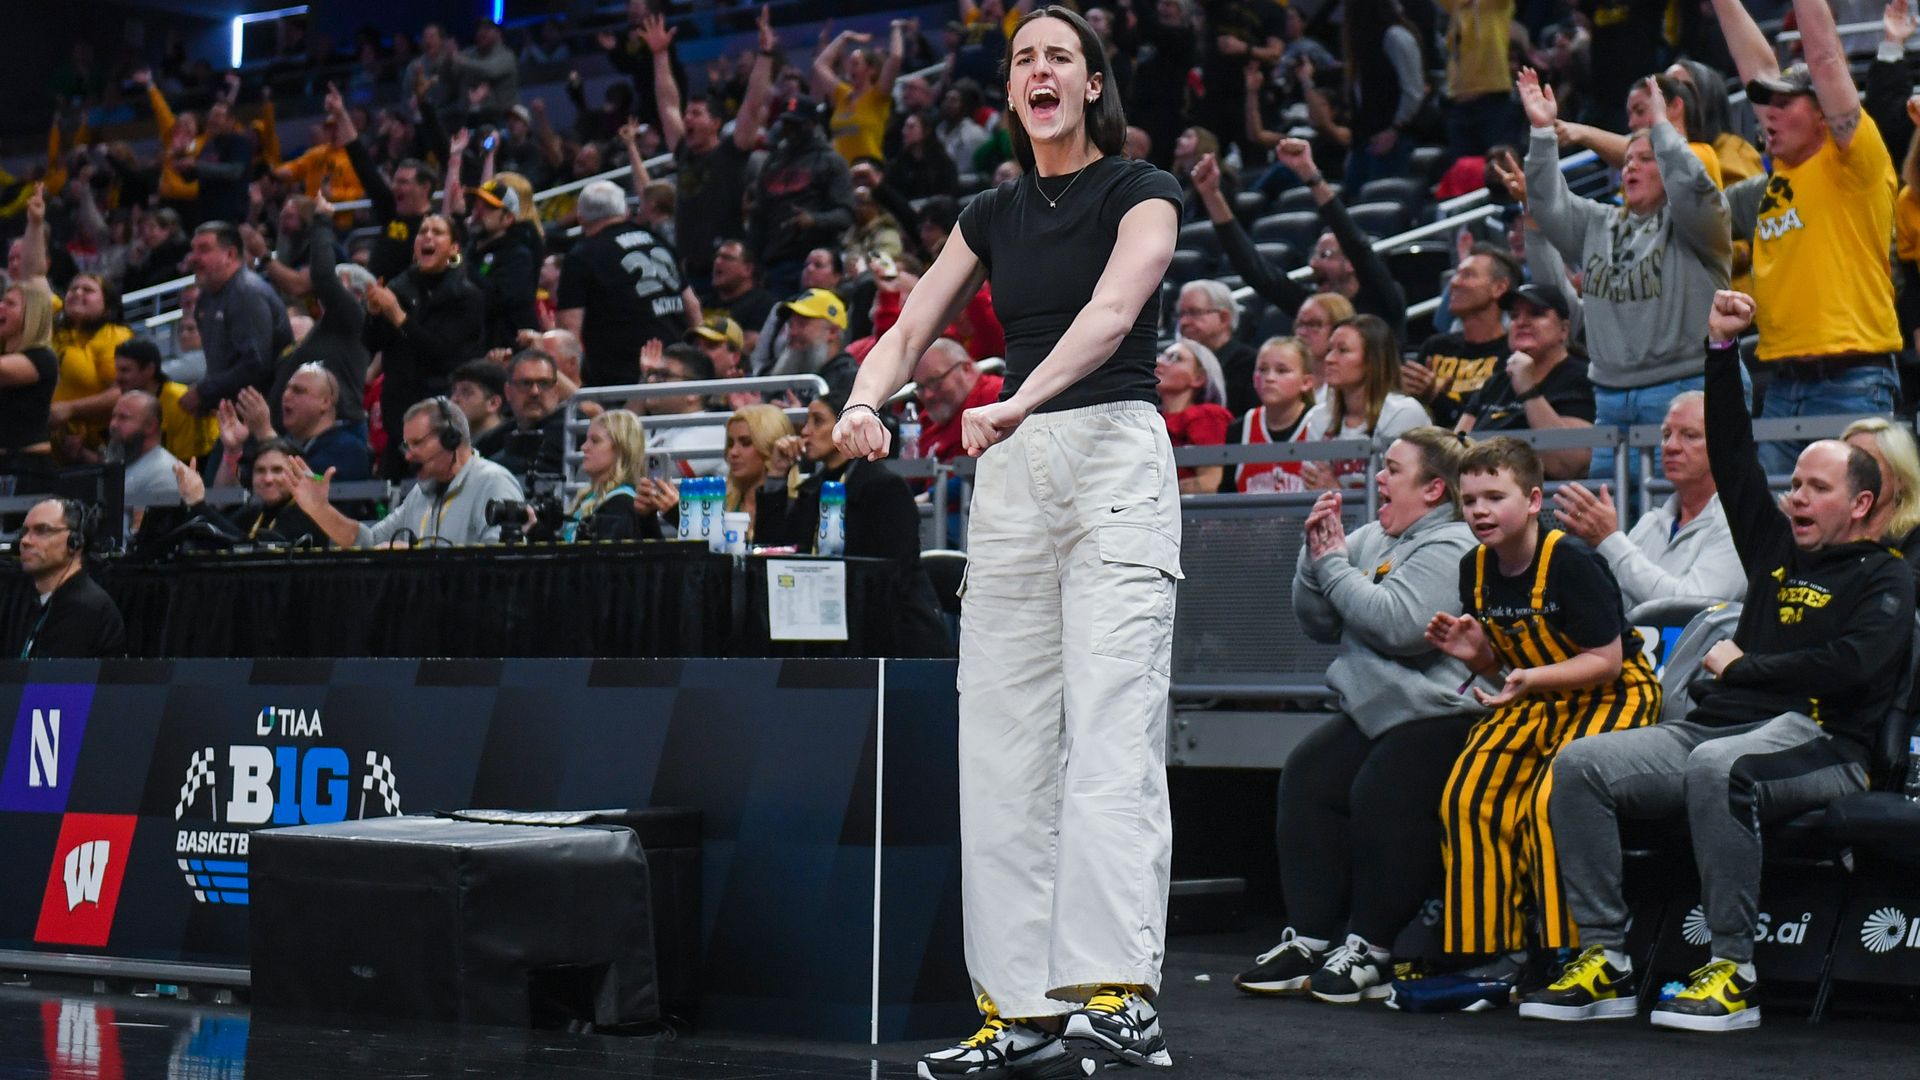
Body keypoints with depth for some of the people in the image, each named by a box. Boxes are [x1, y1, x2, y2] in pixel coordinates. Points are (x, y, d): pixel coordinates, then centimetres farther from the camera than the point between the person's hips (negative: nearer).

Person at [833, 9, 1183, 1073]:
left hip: (1115, 455, -6)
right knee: (1002, 743, 1)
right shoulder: (992, 215, 17)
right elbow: (910, 327, 11)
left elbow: (1109, 314, -17)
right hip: (1010, 470, 6)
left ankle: (1116, 991, -20)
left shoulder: (1141, 191, 1)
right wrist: (864, 403, -12)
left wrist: (1019, 404, -33)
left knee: (1111, 732, -15)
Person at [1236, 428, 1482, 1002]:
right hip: (1372, 711, 9)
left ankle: (1372, 951, -13)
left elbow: (1399, 624, -25)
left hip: (1440, 715, -9)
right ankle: (1309, 938, -5)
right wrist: (1316, 556, -1)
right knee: (1306, 776, -7)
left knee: (1380, 792, -27)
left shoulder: (1452, 547, -11)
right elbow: (1319, 623, 15)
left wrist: (1335, 565, -13)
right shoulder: (1371, 540, 16)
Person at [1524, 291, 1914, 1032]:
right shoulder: (1777, 548, 22)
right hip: (1719, 726, 7)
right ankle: (1604, 959, -17)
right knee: (1581, 764, -14)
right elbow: (1733, 456, 24)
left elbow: (1850, 665, -15)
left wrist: (1743, 666, -6)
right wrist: (1722, 349, 18)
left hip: (1818, 744, -7)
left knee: (1717, 767, -40)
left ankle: (1734, 972, -33)